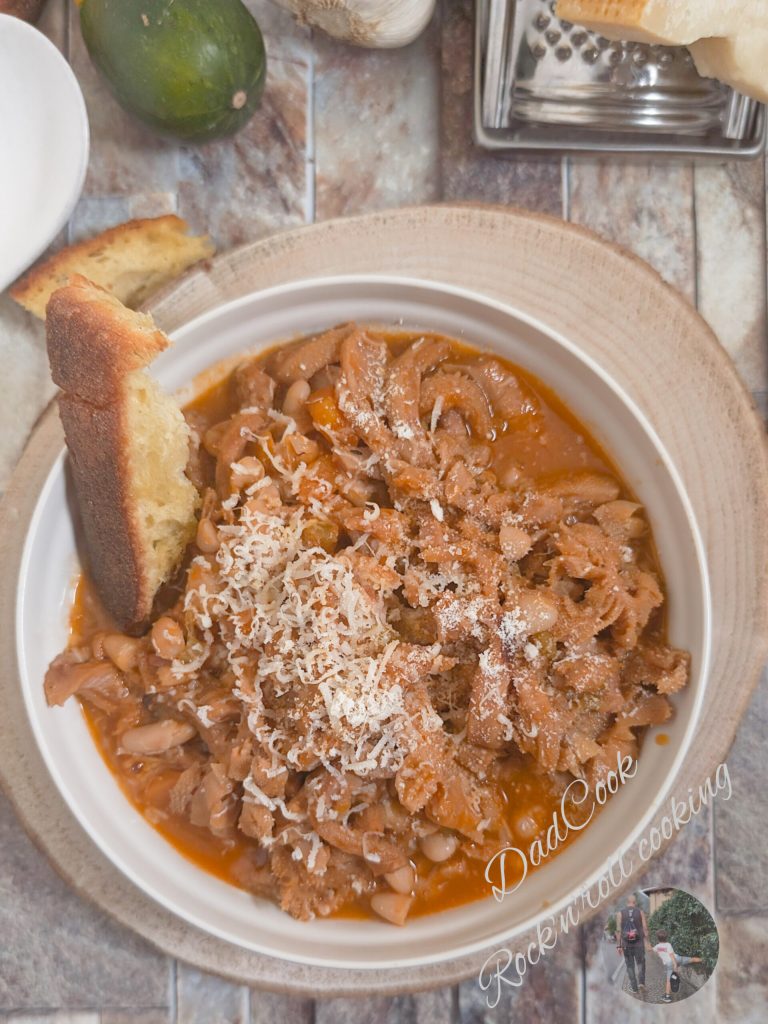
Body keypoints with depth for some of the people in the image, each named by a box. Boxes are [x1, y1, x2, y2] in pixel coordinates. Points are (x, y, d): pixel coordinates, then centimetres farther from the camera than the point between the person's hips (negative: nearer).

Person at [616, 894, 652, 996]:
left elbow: (618, 930, -5)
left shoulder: (620, 913, -1)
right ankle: (641, 983, -4)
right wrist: (648, 943, 0)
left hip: (626, 943, 0)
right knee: (640, 963, 15)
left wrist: (619, 945, -1)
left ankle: (634, 987, 14)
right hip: (639, 943, 0)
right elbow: (645, 928, -5)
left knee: (630, 965, 13)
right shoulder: (640, 912, -2)